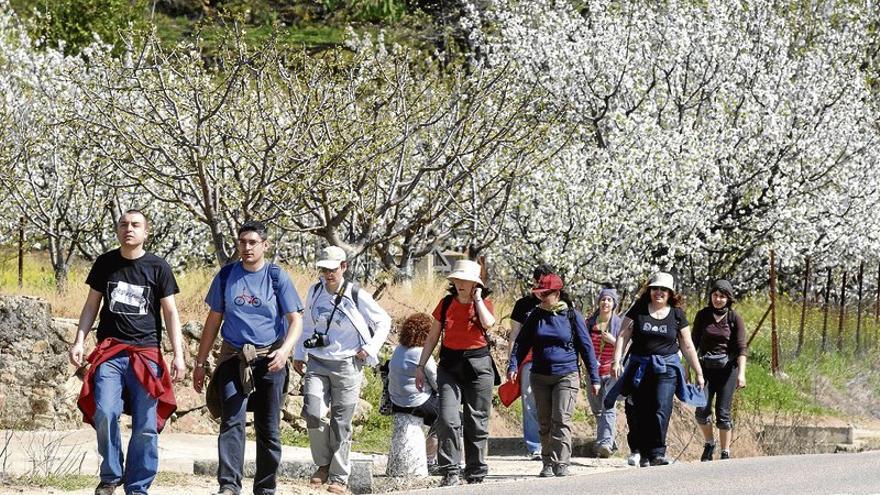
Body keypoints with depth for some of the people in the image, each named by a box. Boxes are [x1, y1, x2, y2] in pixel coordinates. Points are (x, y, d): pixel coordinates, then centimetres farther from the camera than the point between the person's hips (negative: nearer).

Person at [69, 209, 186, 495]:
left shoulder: (158, 267, 4)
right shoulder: (105, 263, 9)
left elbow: (170, 313, 6)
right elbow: (92, 305, 14)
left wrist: (178, 355, -2)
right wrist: (79, 341, 2)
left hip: (146, 354, 0)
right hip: (109, 353, 1)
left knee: (146, 426, -4)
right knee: (105, 413, -19)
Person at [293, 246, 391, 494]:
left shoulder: (357, 296, -7)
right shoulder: (315, 292, 4)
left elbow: (384, 322, 5)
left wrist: (369, 349, -5)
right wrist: (298, 355, 19)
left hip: (347, 365, -3)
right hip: (317, 363, 3)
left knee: (341, 423, 0)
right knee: (313, 414, -15)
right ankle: (323, 464, 6)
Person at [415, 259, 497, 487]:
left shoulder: (484, 304, 2)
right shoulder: (446, 304, 6)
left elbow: (488, 323, -22)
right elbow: (433, 337, 12)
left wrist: (477, 298, -9)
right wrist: (420, 366, 7)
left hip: (478, 365, -1)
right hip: (450, 365, 1)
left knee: (477, 423, 4)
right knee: (448, 419, -15)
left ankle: (476, 475, 14)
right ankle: (450, 472, -12)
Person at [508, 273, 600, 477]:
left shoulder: (572, 316, -1)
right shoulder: (536, 316, 8)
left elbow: (586, 347, 3)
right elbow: (522, 342, 10)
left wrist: (594, 378, 2)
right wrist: (513, 366, -6)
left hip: (566, 375, -4)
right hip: (540, 377, 4)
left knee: (561, 420, -13)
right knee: (545, 422, 6)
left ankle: (561, 464, -14)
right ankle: (548, 464, 13)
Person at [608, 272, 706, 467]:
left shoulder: (677, 315, 7)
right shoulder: (638, 310, 4)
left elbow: (687, 346, 12)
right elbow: (623, 336, 2)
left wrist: (699, 372, 12)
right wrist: (616, 361, -10)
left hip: (666, 368, -1)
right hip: (640, 368, 1)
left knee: (661, 410, -15)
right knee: (642, 413, 2)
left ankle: (657, 453, -17)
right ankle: (645, 454, 10)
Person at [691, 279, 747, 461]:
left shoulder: (734, 318, -3)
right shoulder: (703, 315, 4)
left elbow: (741, 348, -8)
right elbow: (694, 343, 9)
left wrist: (741, 373, -18)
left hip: (727, 367, -2)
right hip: (706, 367, 2)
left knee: (723, 412, -5)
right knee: (702, 410, -9)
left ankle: (725, 453, 4)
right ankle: (709, 444, 16)